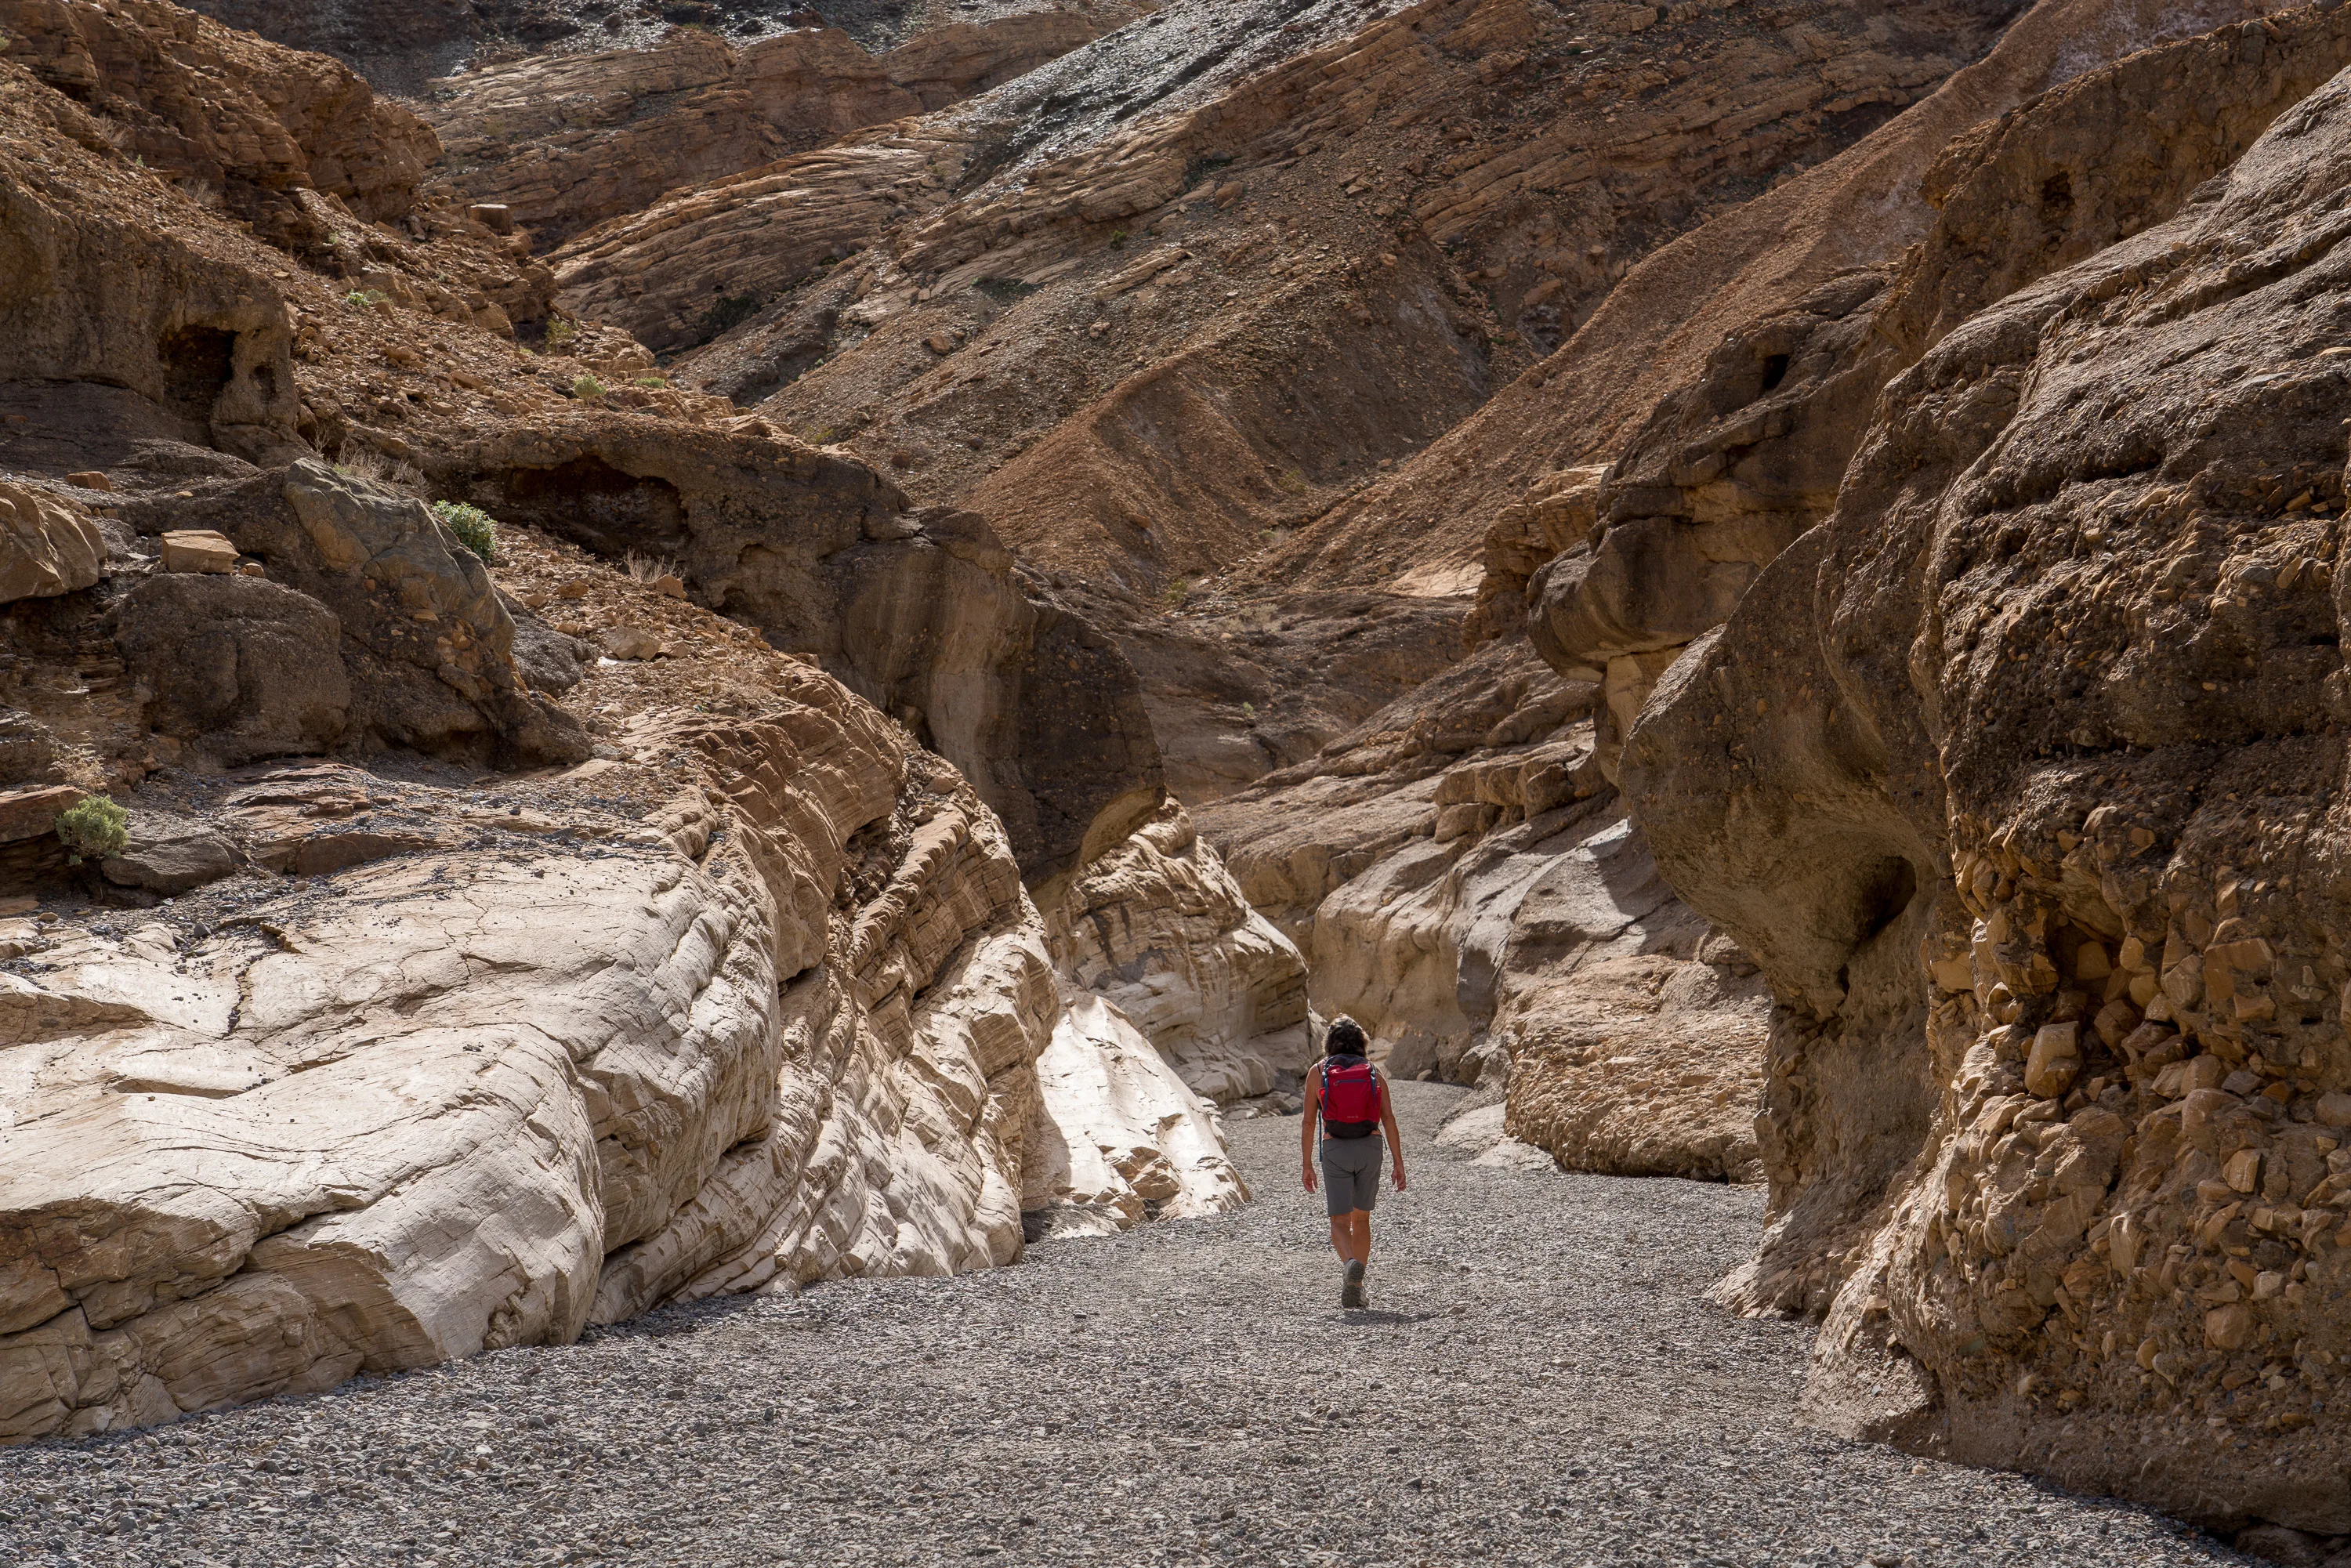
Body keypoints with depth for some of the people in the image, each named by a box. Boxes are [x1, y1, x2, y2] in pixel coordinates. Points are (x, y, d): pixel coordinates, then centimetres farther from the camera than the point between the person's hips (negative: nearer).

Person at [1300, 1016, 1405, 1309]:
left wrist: (1307, 1165, 8)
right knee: (1361, 1219, 16)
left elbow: (1309, 1123, 3)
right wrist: (1399, 1163, 0)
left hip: (1335, 1150, -2)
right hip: (1370, 1148, 2)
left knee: (1340, 1222, 1)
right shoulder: (1374, 1073, 8)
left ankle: (1352, 1263, -30)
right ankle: (1356, 1288, 14)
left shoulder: (1318, 1072, 6)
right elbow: (1389, 1119, -1)